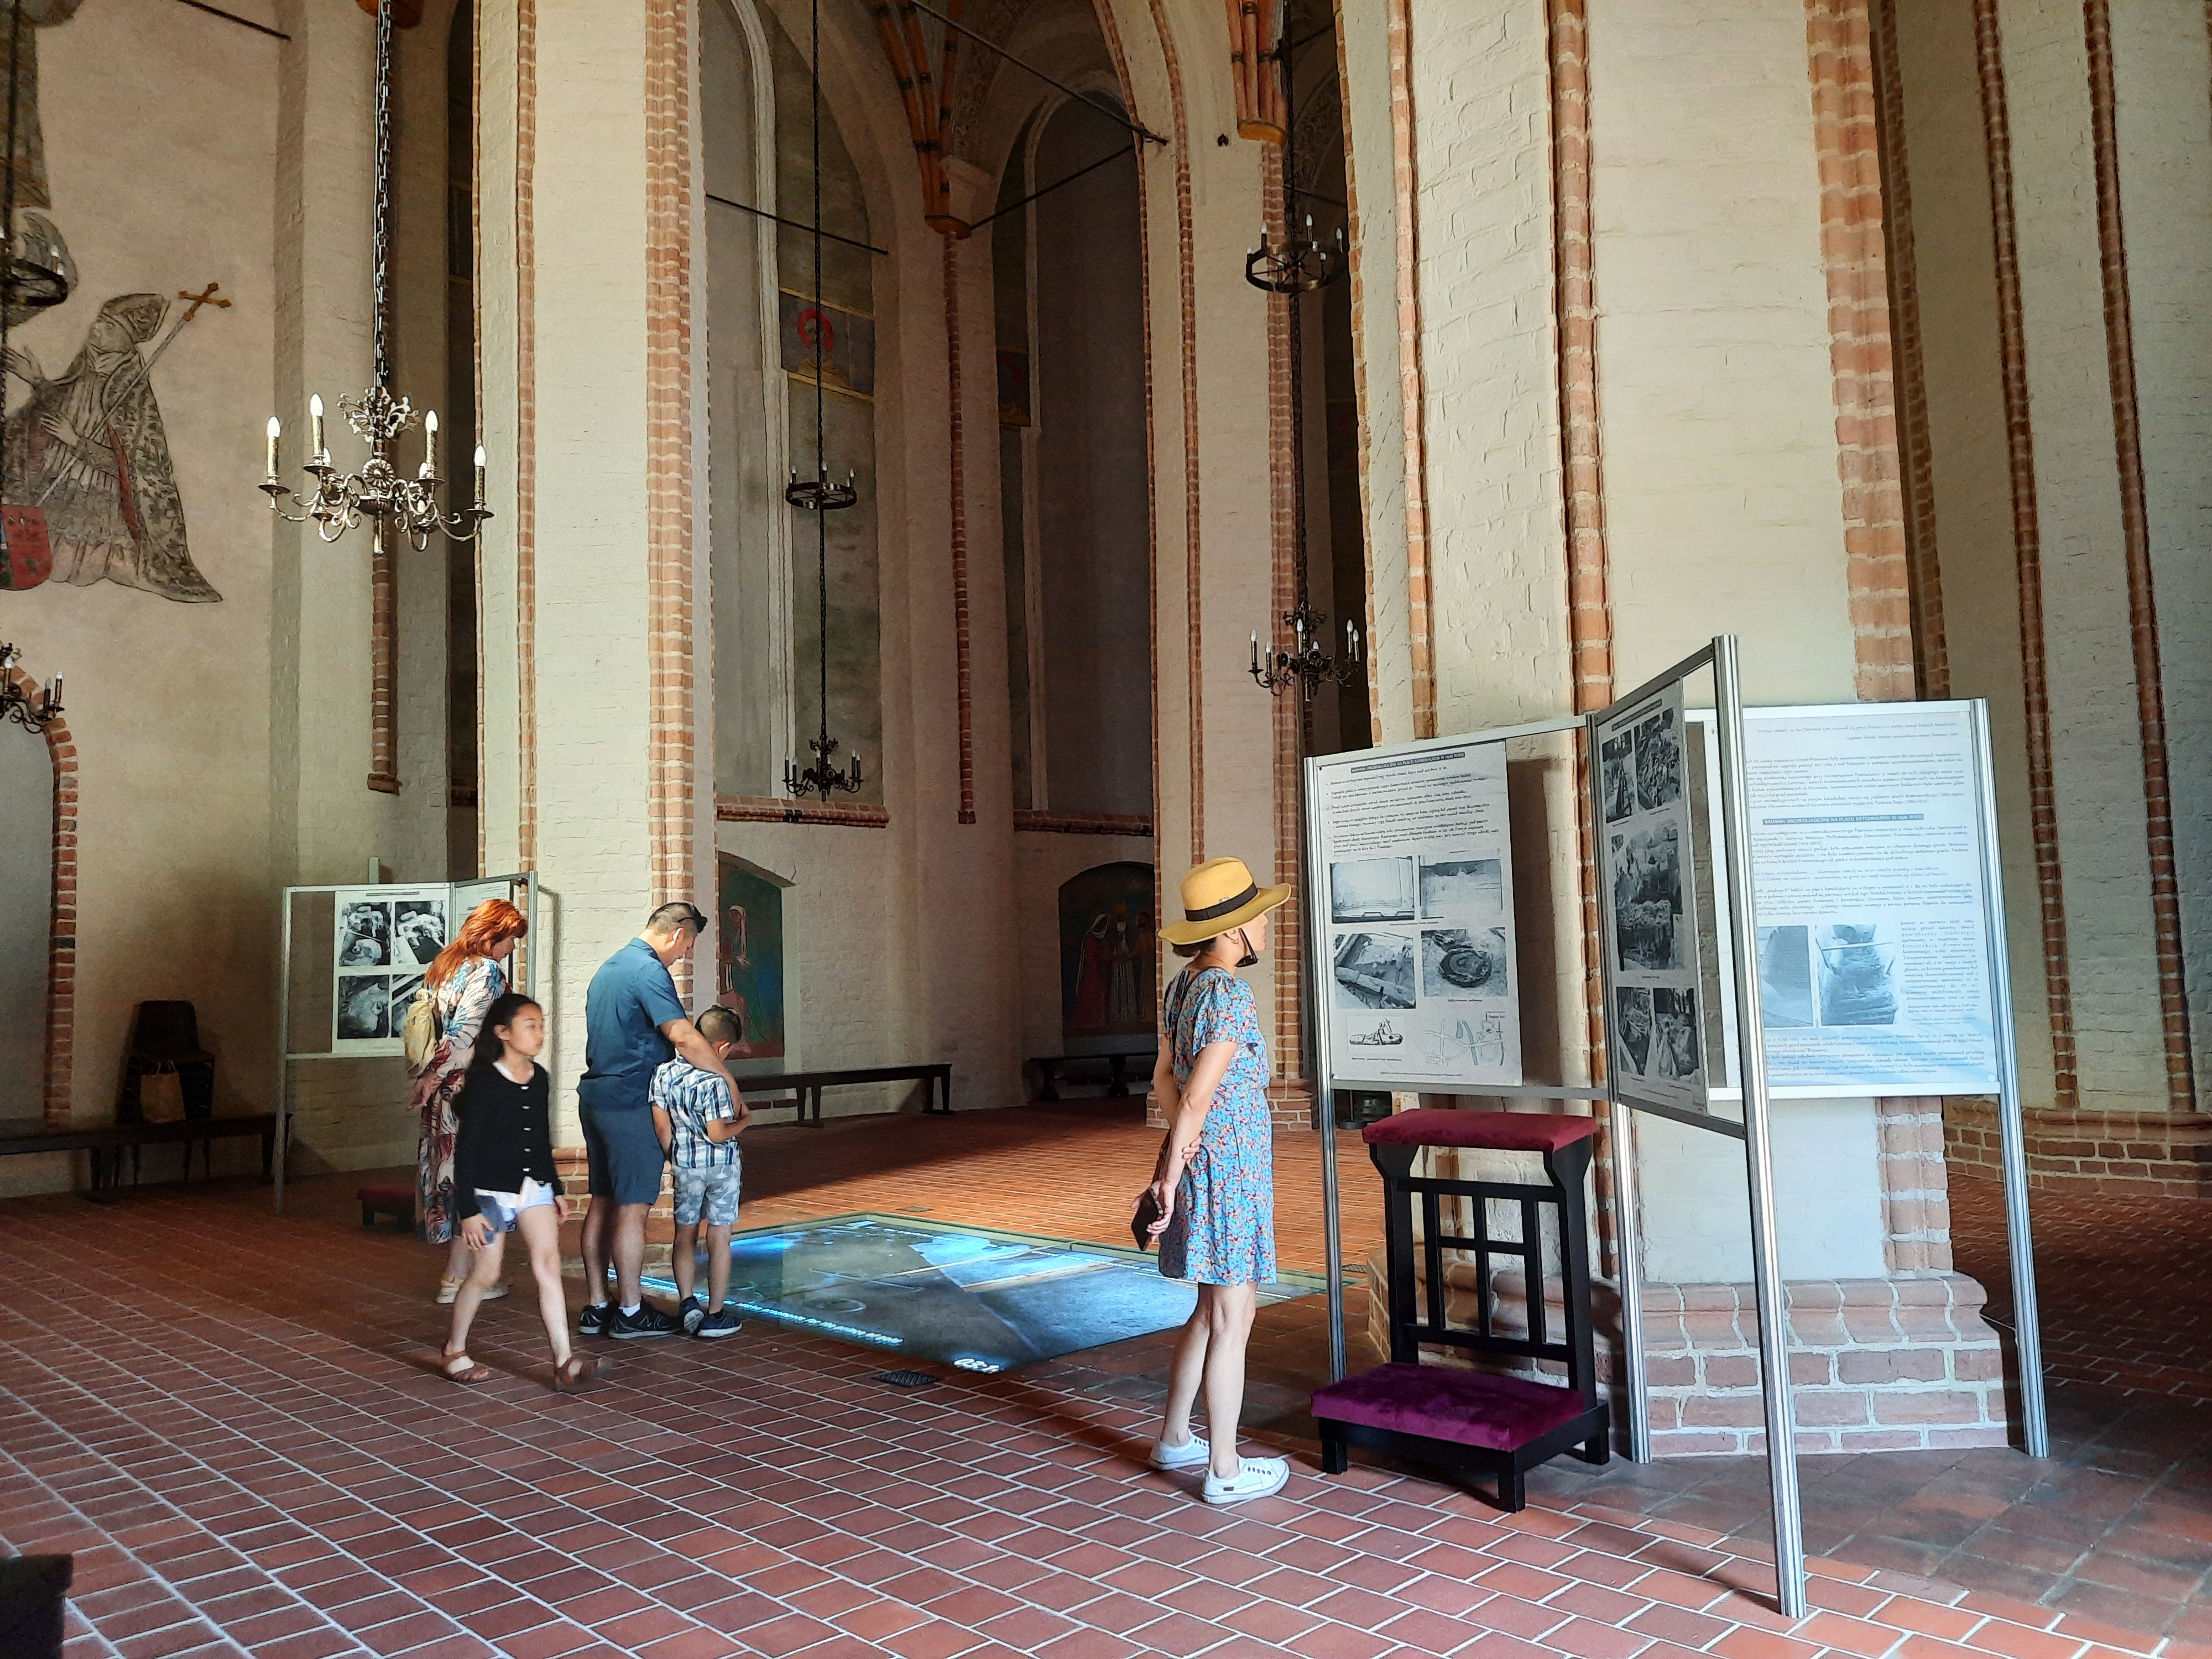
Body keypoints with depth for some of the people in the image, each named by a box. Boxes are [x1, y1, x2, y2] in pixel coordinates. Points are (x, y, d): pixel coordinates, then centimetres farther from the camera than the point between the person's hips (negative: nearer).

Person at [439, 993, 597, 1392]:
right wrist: (468, 1210, -15)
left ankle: (563, 1362, -10)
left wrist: (556, 1190, 17)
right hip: (491, 1190, -5)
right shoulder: (484, 1082, -14)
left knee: (548, 1263, -6)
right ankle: (454, 1350, 30)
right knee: (486, 1273, 5)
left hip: (534, 1186, 5)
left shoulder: (539, 1078, 5)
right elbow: (466, 1148, -13)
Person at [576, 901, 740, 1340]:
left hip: (596, 1096, 10)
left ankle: (596, 1307, 18)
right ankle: (630, 1312, 5)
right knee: (632, 1209, -2)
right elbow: (684, 1038, -24)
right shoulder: (649, 971, -15)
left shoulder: (610, 966, 16)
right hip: (631, 1103, -10)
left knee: (602, 1203, 13)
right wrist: (730, 1083, -17)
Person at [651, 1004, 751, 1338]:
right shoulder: (714, 1080, -21)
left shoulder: (664, 1073, -4)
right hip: (721, 1164, -4)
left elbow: (662, 1128, 0)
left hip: (685, 1164, 5)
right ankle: (715, 1314, 9)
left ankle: (687, 1305, 16)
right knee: (719, 1238, 4)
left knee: (685, 1234, 17)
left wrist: (676, 1160, 12)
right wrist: (744, 1120, -3)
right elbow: (717, 1134, -20)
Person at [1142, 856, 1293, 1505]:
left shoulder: (1183, 986, 9)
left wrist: (1178, 1154, -3)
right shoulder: (1230, 995, -19)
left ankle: (1174, 1438, 31)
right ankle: (1225, 1470, 12)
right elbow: (1197, 1097, -20)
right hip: (1231, 1165, -9)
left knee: (1212, 1308, 20)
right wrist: (1171, 1177, -13)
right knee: (1233, 1318, 2)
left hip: (1201, 1160, 9)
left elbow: (1166, 1079, 8)